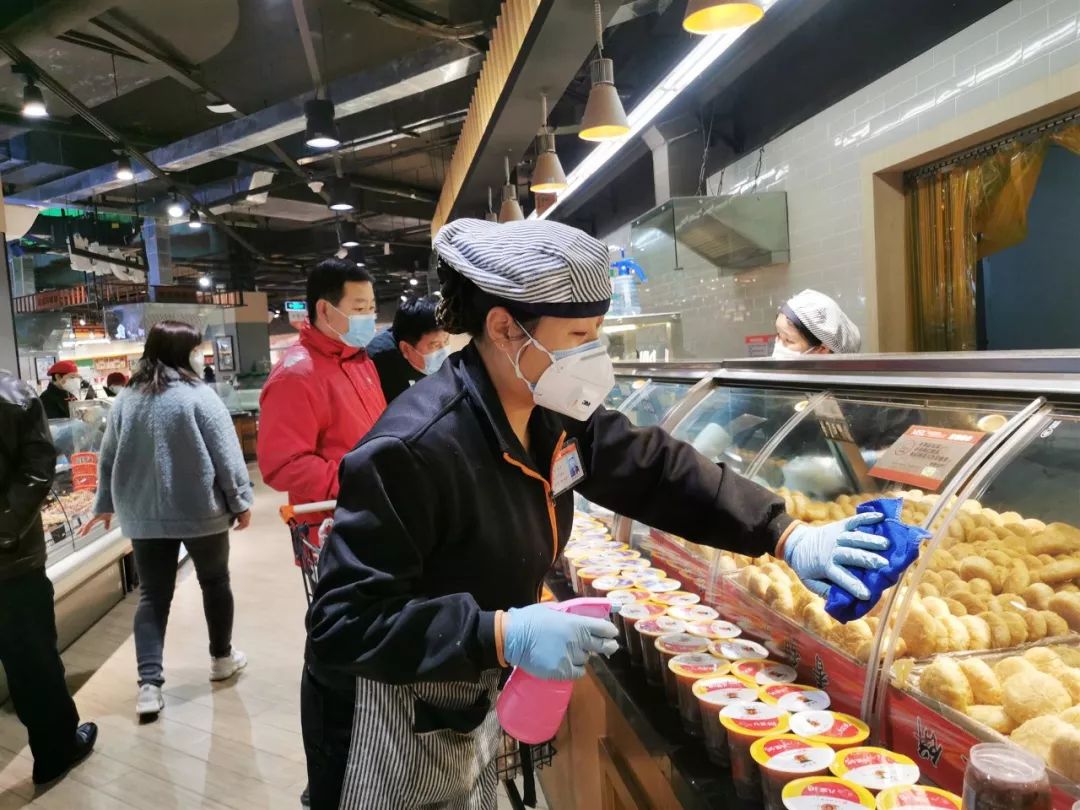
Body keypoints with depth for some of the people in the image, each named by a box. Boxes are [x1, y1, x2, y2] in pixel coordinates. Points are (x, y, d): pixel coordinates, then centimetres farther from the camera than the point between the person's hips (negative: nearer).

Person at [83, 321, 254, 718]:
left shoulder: (125, 398, 4)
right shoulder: (198, 395, -13)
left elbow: (108, 457, 12)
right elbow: (226, 454, -14)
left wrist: (105, 504, 23)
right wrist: (240, 501, -5)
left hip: (143, 516, 4)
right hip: (200, 510, -4)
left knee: (152, 596, 9)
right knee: (215, 582, 15)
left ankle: (149, 684, 2)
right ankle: (222, 658, 29)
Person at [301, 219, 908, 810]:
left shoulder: (552, 415, -5)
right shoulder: (411, 450, -31)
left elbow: (655, 468, 1)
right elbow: (344, 623, -29)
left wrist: (786, 536, -5)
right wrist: (502, 635, -38)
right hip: (391, 722, -7)